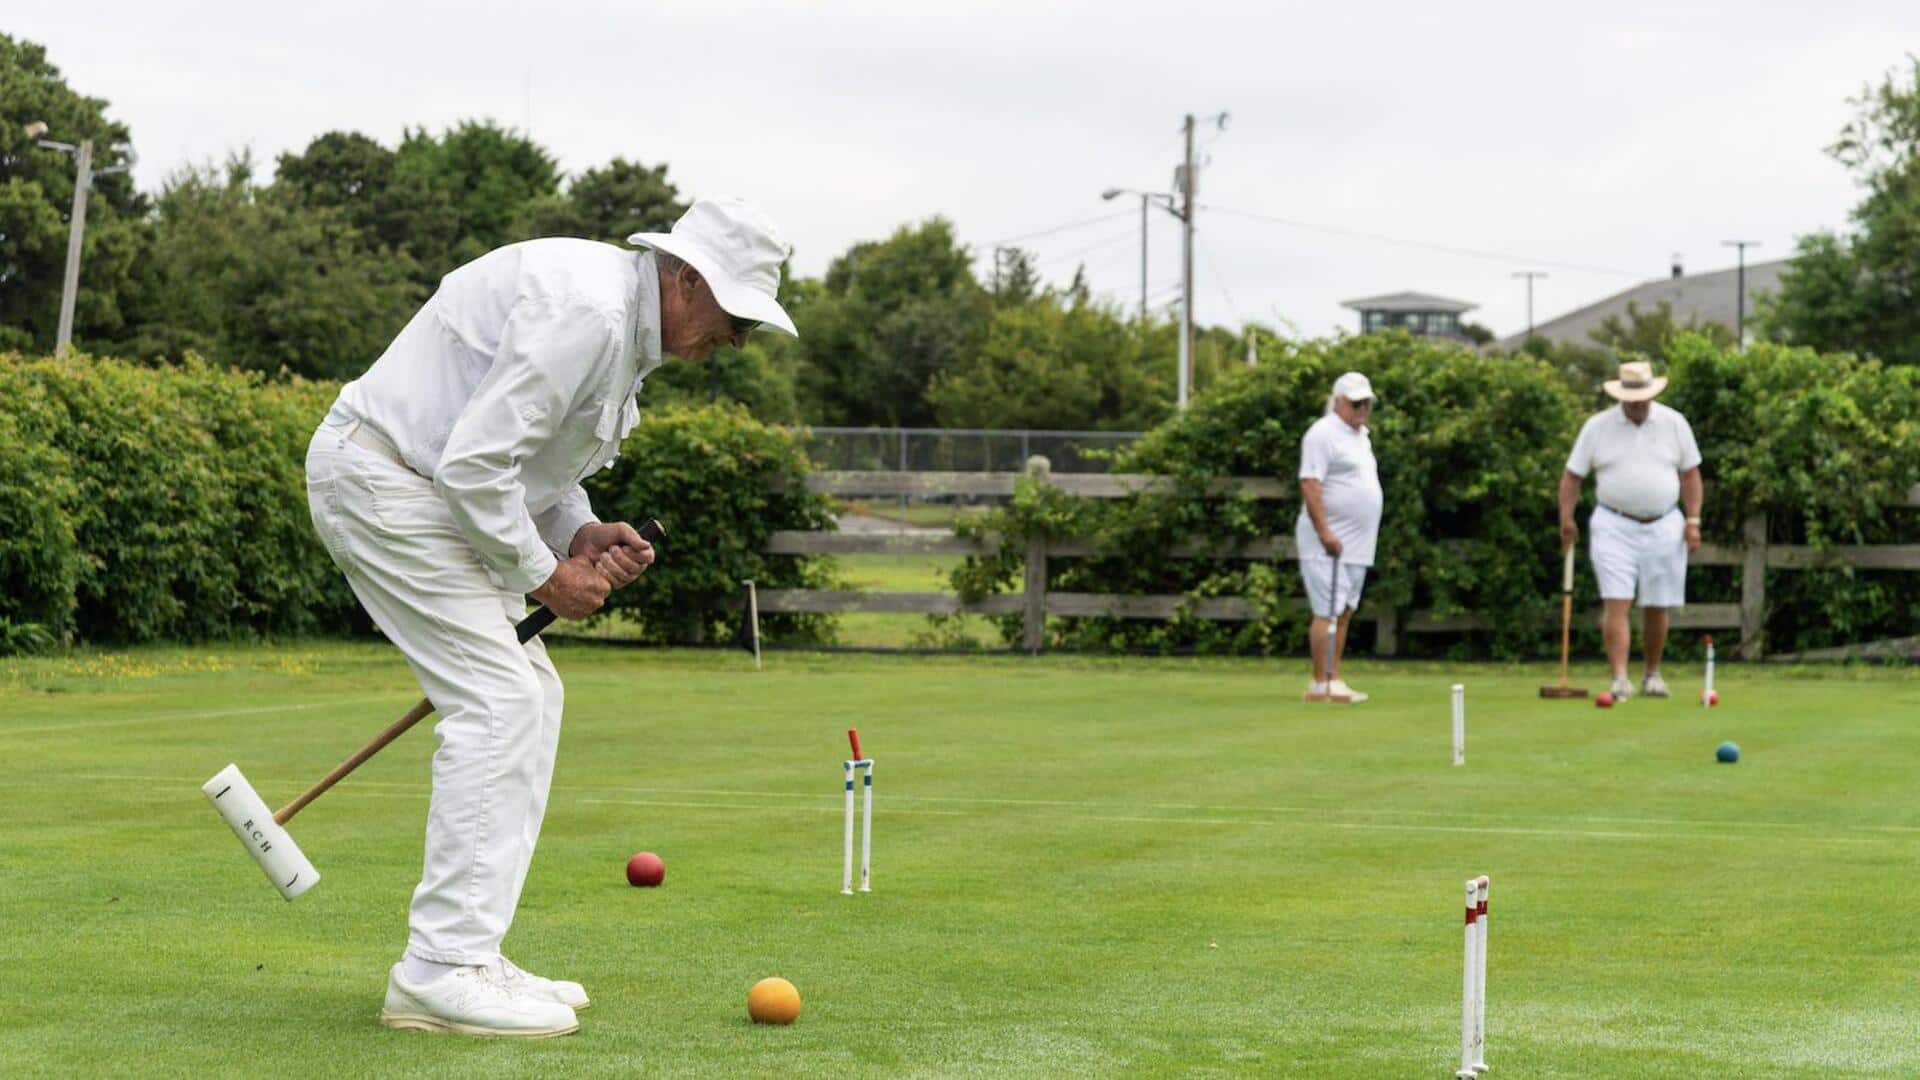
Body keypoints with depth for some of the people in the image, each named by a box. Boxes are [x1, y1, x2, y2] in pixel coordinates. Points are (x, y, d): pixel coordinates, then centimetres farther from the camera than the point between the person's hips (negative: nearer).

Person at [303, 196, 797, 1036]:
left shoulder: (621, 324, 12)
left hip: (425, 487, 11)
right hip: (380, 474, -11)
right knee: (498, 700, -15)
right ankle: (440, 973, -15)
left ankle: (464, 958, 10)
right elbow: (475, 462, -25)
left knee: (529, 697, 9)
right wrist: (543, 573, -12)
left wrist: (580, 534, 3)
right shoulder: (586, 312, -23)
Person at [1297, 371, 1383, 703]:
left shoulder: (1361, 436, 18)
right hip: (1329, 543, -9)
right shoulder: (1323, 434, -11)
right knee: (1327, 612, -10)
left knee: (1344, 612, 9)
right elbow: (1310, 484, -18)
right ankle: (1320, 685, -9)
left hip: (1356, 546, 9)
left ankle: (1334, 680, 13)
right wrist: (1324, 532, -24)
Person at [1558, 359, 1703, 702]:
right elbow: (1572, 475, 3)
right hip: (1614, 528, -2)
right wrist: (1566, 517, -7)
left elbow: (1690, 474, 7)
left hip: (1663, 528, 2)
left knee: (1657, 607, 8)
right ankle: (1620, 678, -18)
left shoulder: (1674, 424, 3)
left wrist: (1693, 520, -1)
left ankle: (1652, 674, 24)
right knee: (1616, 603, -13)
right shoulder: (1597, 427, -1)